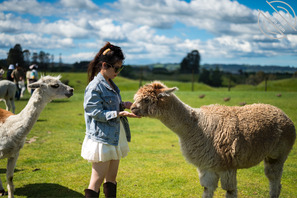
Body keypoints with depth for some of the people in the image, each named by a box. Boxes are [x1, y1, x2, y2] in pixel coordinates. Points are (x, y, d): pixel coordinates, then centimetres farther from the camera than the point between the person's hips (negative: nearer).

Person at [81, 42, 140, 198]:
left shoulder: (111, 84, 12)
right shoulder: (95, 87, -15)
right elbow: (97, 113, -19)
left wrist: (123, 105, 2)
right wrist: (119, 113, -26)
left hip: (115, 138, 9)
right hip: (102, 139, -9)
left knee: (111, 178, 16)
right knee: (97, 179, -2)